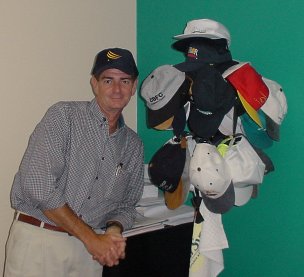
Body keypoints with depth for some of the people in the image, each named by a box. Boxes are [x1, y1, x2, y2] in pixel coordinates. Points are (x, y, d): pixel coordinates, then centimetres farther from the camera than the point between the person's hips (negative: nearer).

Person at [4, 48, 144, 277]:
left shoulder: (133, 145, 9)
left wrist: (114, 230, -9)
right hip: (39, 240, -4)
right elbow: (38, 186, -16)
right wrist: (91, 237, -14)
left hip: (89, 249, 4)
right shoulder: (64, 115, -6)